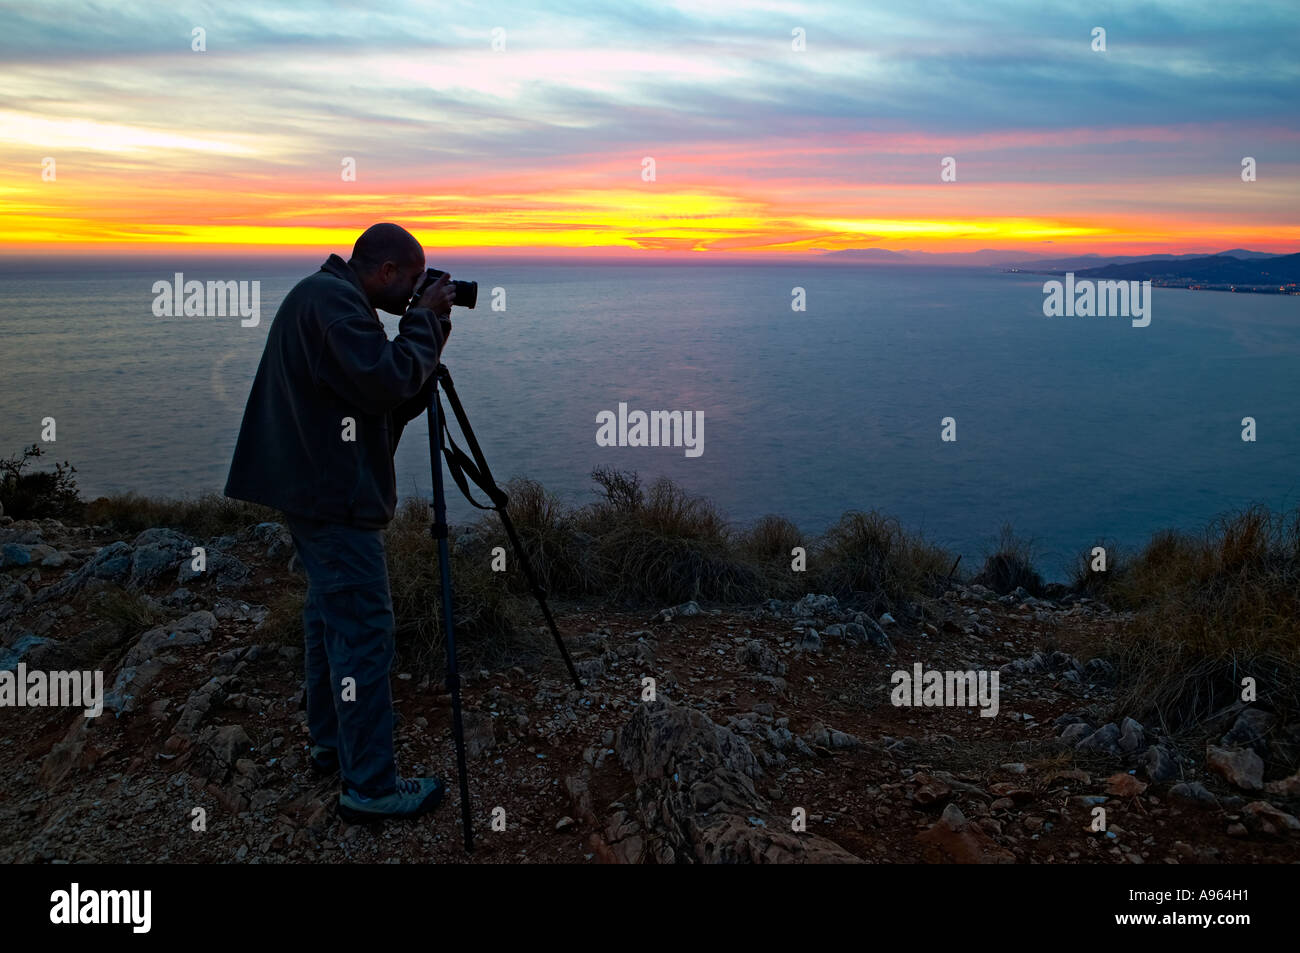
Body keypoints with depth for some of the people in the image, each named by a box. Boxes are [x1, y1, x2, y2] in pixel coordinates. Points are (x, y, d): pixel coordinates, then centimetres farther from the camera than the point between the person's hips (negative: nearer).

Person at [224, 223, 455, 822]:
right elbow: (383, 383, -25)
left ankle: (330, 741, 32)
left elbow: (395, 403, 16)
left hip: (318, 488, 11)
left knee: (331, 611, 19)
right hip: (334, 496, -11)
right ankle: (369, 786, -3)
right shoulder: (331, 300, -15)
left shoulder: (329, 297, 18)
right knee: (363, 629, -8)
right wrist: (426, 321, -13)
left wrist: (427, 333, 5)